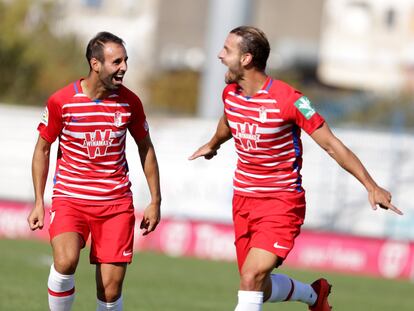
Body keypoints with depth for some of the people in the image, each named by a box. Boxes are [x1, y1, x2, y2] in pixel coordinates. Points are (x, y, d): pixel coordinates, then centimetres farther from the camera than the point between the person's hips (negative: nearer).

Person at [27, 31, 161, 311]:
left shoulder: (129, 102, 0)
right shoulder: (61, 101, -6)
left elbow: (146, 148, 14)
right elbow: (43, 148, 6)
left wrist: (155, 201, 12)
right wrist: (39, 202, 3)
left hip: (116, 203, 2)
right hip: (69, 199, -2)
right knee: (66, 261, -28)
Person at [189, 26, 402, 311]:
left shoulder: (288, 99, -19)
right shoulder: (230, 94, 1)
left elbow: (331, 144, -16)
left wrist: (371, 186, -21)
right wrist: (212, 145, 48)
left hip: (281, 202, -7)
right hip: (243, 199, 7)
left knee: (251, 277, -23)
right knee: (259, 288, 11)